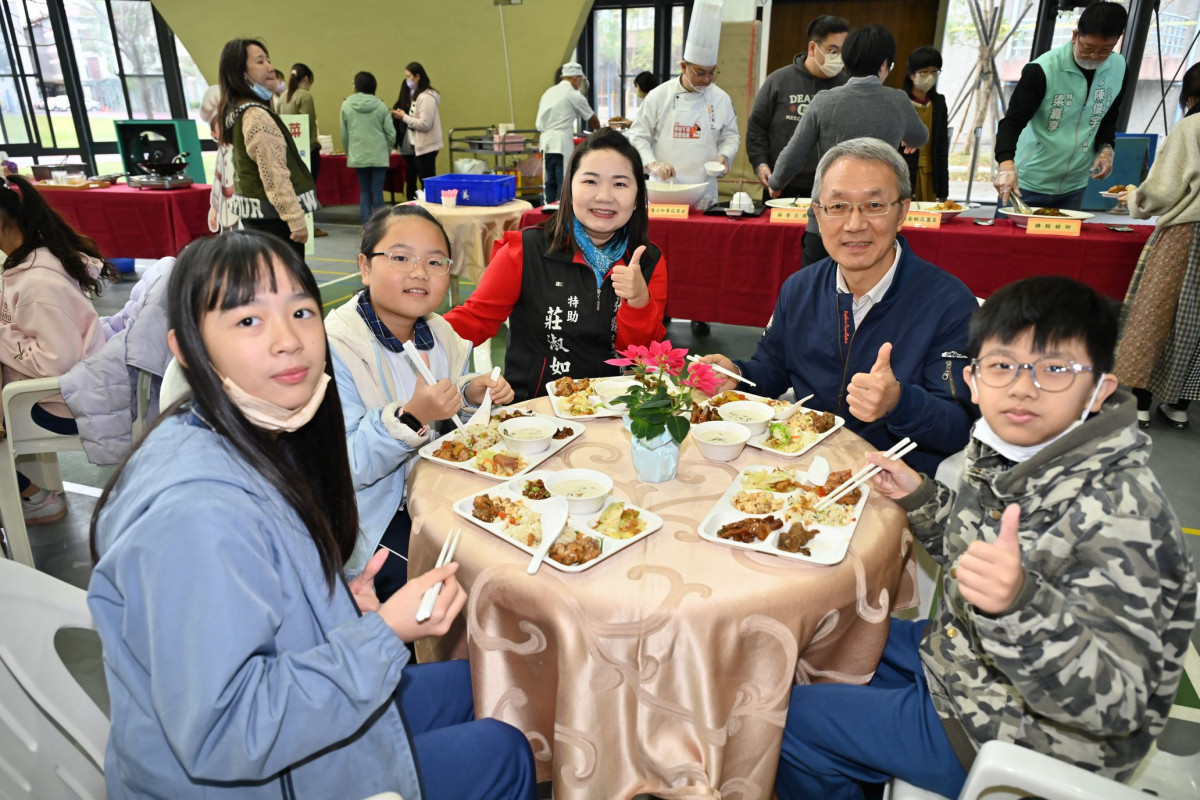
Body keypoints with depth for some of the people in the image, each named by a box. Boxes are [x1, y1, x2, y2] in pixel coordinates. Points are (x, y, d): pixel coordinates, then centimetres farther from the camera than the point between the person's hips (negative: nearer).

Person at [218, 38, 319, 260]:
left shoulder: (235, 112, 11)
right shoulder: (257, 116, -19)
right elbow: (275, 176, -23)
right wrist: (296, 218, -22)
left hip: (253, 211, 11)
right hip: (273, 214, -11)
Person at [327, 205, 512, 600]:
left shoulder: (440, 335, 3)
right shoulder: (335, 349, -20)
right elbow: (343, 470, -24)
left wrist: (471, 393, -4)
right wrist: (411, 418, -36)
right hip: (371, 520, -6)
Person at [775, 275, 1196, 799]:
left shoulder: (1117, 511, -32)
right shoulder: (1002, 450, -7)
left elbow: (1116, 701, -32)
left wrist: (1020, 605, -49)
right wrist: (921, 499, -4)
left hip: (1011, 737, -8)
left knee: (790, 718, -3)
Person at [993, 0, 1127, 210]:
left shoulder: (1118, 68, 2)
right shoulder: (1043, 70, -15)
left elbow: (1108, 118, 16)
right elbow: (1012, 121, -20)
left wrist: (1105, 148, -3)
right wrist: (1006, 165, -36)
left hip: (1074, 186, 5)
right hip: (1027, 183, -5)